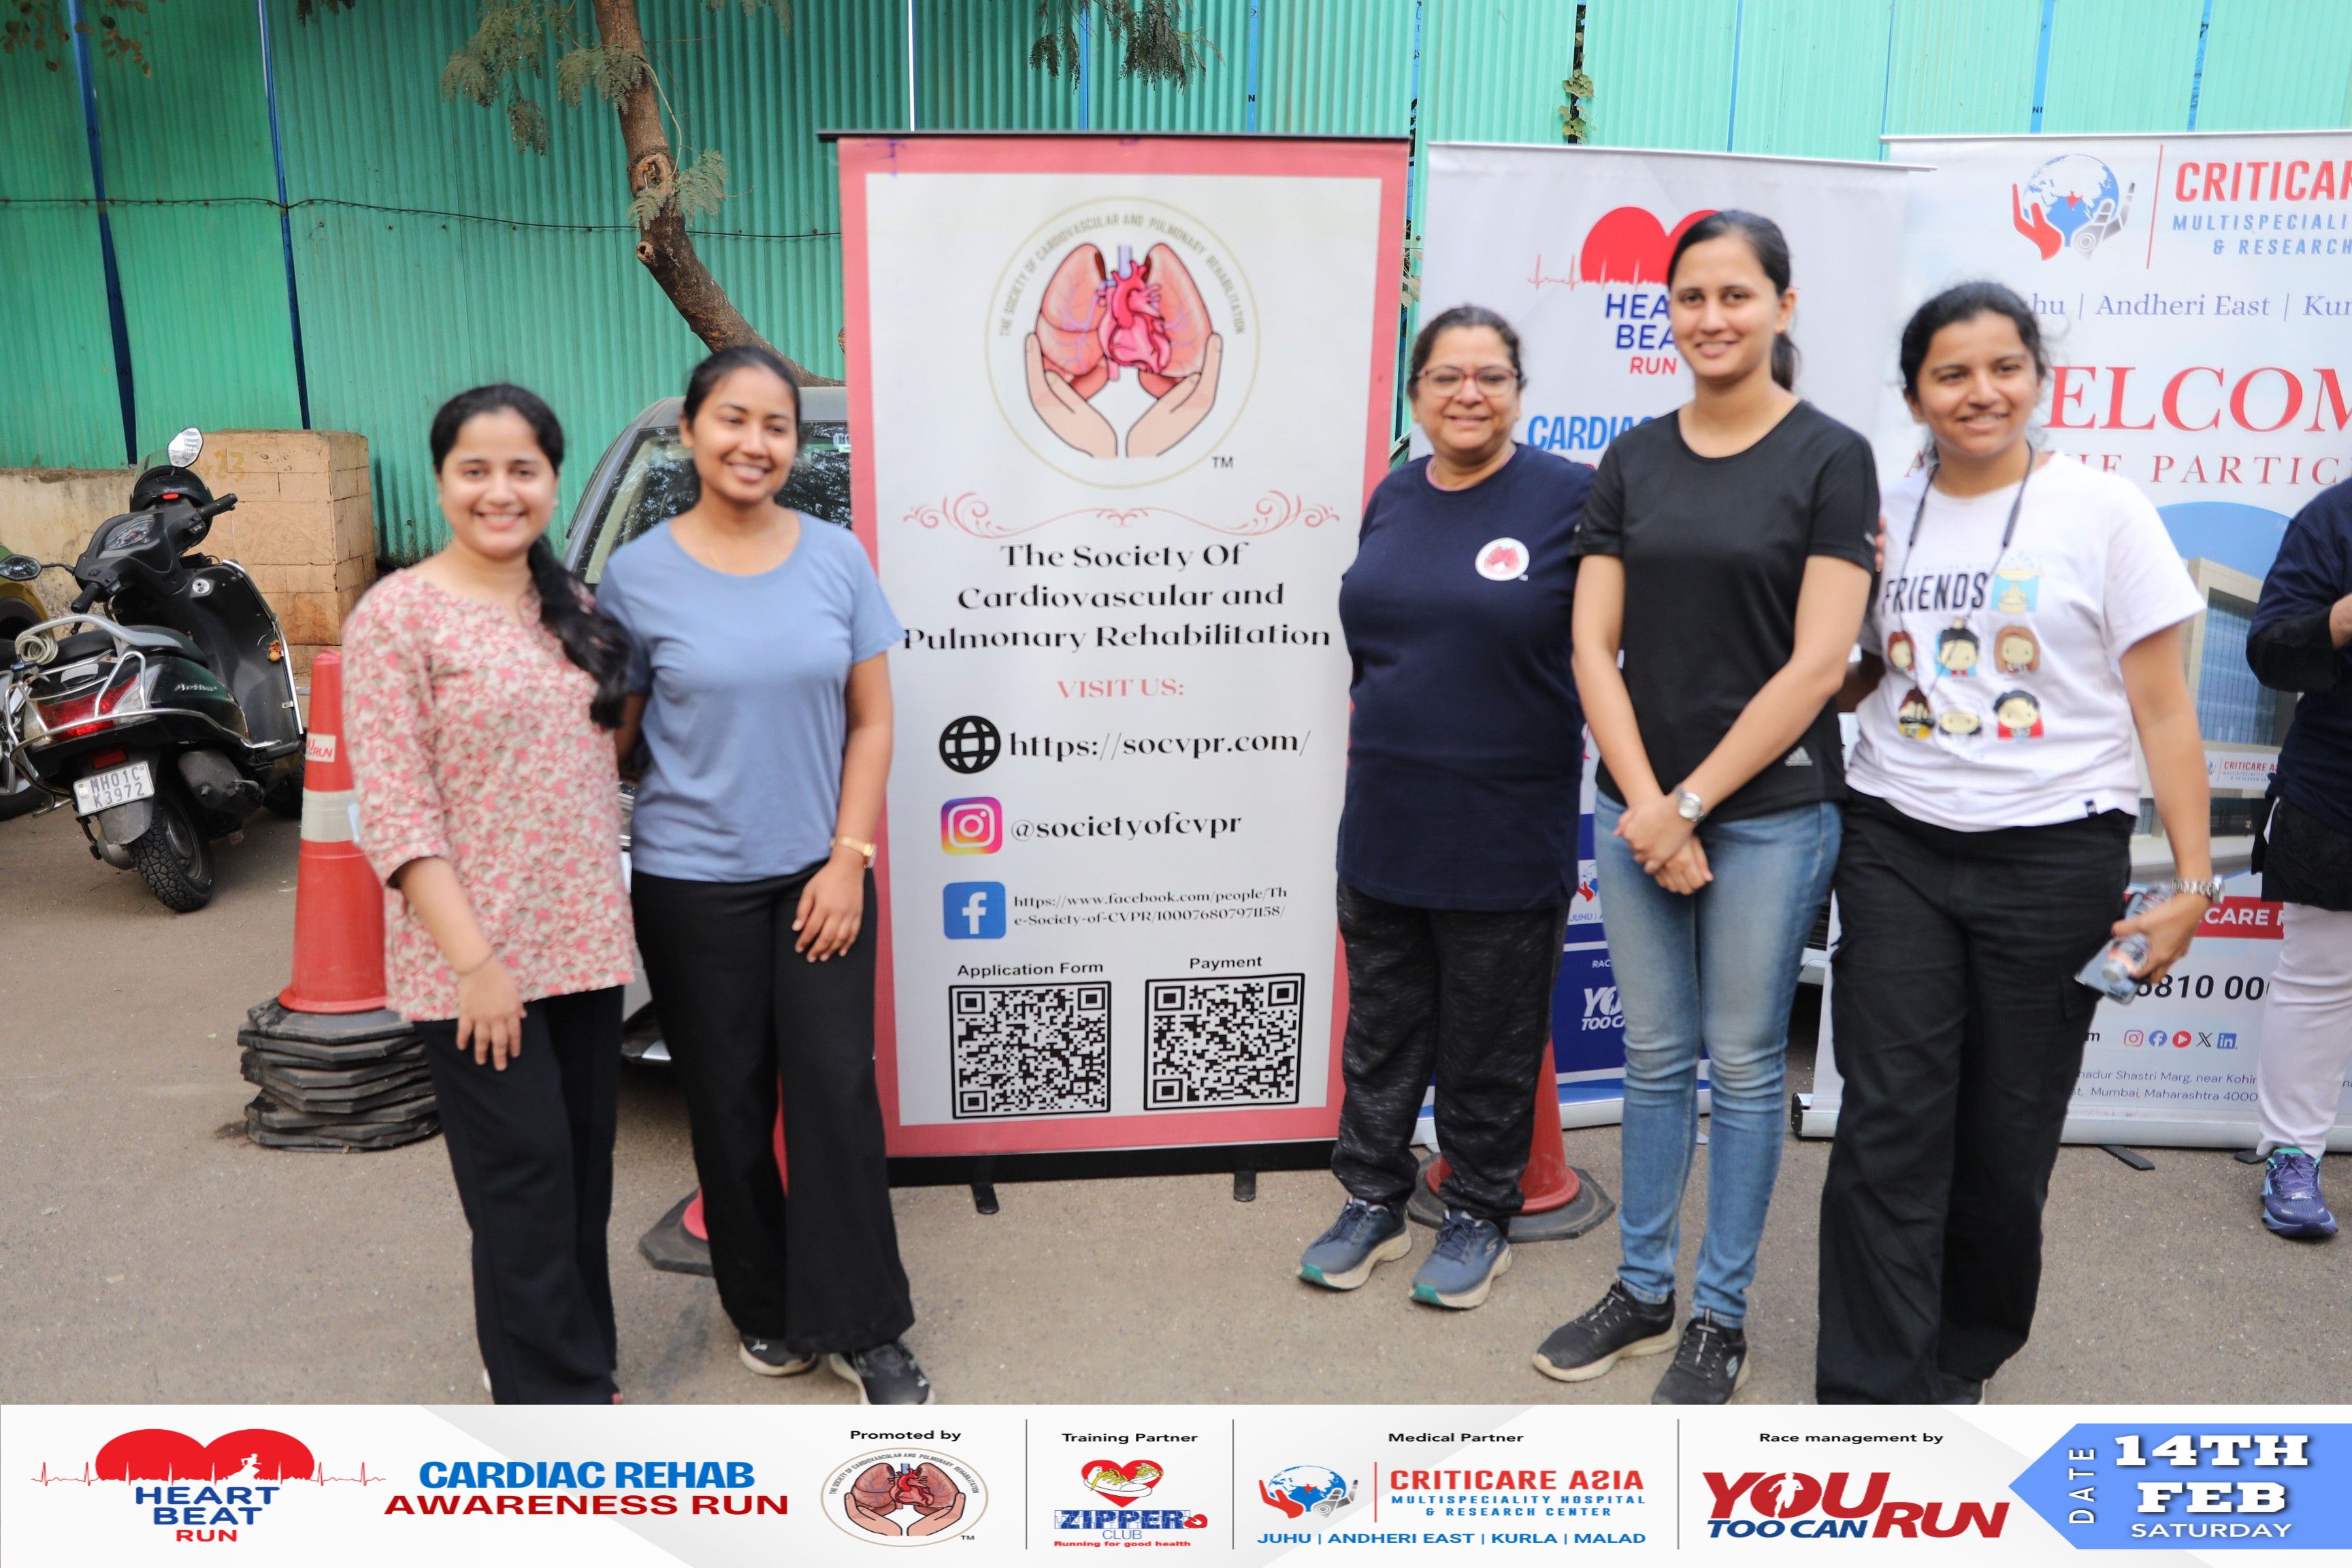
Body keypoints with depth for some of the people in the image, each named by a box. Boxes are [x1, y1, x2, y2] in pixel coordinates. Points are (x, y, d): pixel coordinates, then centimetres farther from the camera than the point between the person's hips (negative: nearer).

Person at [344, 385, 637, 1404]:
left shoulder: (573, 611, 9)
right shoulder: (397, 615, -9)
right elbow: (393, 814, -14)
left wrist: (609, 916, 8)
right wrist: (474, 959, -18)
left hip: (583, 945, 6)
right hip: (475, 962, -6)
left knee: (584, 1179, 14)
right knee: (525, 1184, 0)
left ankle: (571, 1369, 31)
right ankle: (562, 1401, 14)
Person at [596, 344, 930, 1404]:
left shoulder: (837, 559, 1)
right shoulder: (638, 575, -3)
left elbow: (870, 721, 2)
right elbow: (615, 736, 2)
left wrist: (849, 858, -5)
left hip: (820, 876, 1)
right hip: (694, 886, 0)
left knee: (837, 1096, -1)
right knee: (728, 1107, 9)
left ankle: (862, 1329, 15)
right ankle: (765, 1311, 30)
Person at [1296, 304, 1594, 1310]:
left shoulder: (1570, 497, -10)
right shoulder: (1392, 500, 7)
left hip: (1504, 831, -5)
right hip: (1384, 820, 5)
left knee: (1490, 1041, 10)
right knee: (1381, 1027, 16)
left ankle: (1479, 1216, 29)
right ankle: (1373, 1200, 32)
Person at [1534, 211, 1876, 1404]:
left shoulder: (1830, 458, -5)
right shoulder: (1632, 461, 6)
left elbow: (1816, 662, -11)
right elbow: (1593, 647, 2)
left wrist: (1690, 801, -13)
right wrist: (1646, 804, -8)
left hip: (1771, 810, -3)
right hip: (1637, 806, 4)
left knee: (1742, 1064, 7)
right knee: (1655, 1057, 13)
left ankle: (1720, 1316, 24)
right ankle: (1641, 1290, 28)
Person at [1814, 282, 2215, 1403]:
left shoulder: (2103, 512, -2)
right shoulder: (1881, 518, 7)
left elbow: (2162, 709, -2)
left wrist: (2192, 881, -7)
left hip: (2054, 857, -2)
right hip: (1896, 849, 2)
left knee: (2006, 1134, 7)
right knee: (1889, 1126, -3)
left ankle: (1959, 1358, 29)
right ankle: (1875, 1394, 6)